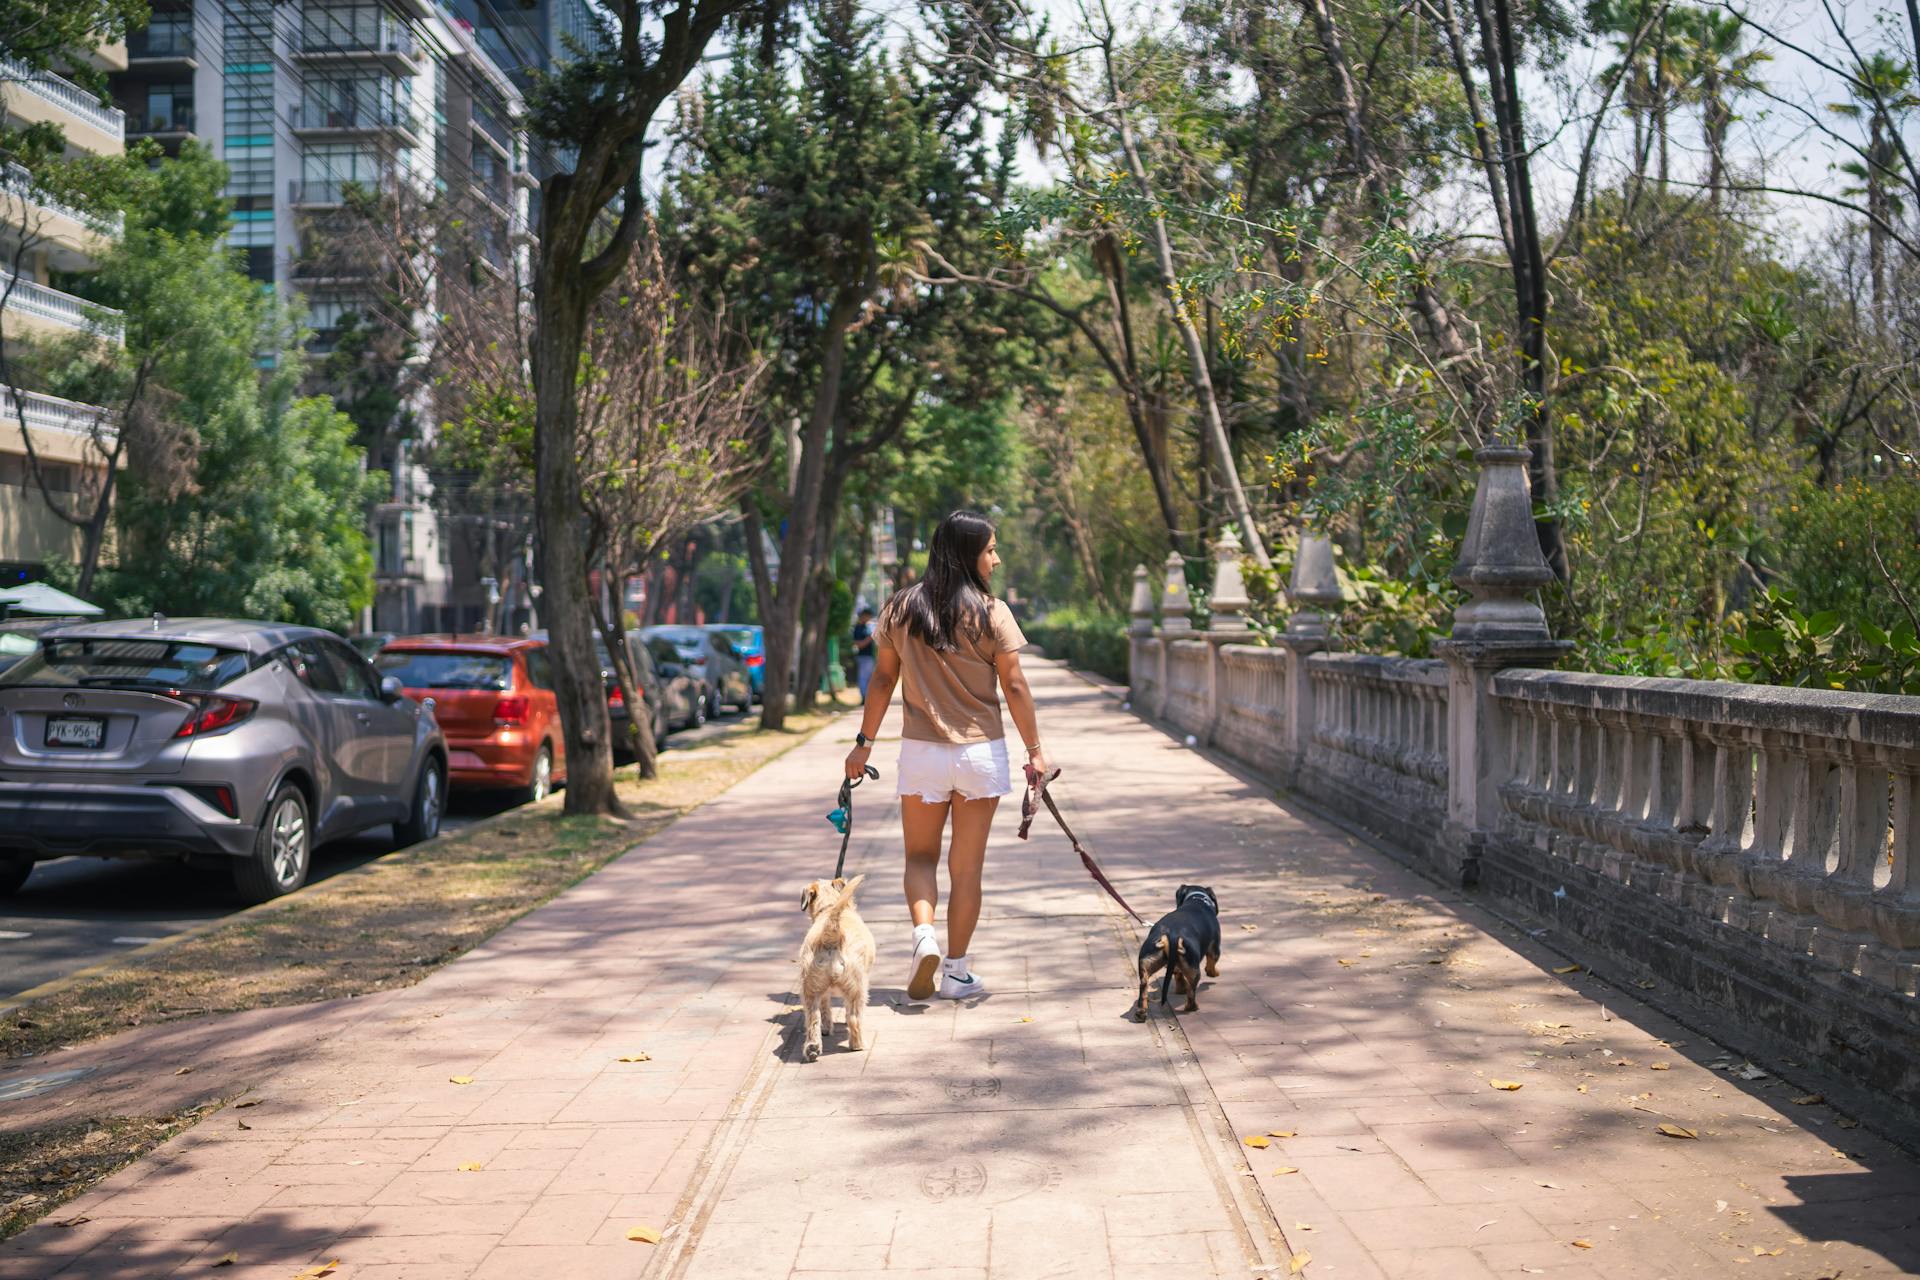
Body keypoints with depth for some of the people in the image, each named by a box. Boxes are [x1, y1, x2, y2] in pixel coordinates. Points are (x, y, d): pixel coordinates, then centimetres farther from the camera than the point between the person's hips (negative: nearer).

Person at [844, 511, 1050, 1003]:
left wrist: (864, 742, 12)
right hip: (981, 751, -1)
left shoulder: (900, 608, 0)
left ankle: (924, 934, -9)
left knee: (921, 856, 16)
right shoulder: (991, 613, -9)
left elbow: (883, 679, 4)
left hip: (921, 750, 2)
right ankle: (956, 971, 14)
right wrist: (1034, 748, 1)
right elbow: (1014, 687, -8)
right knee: (967, 865, 9)